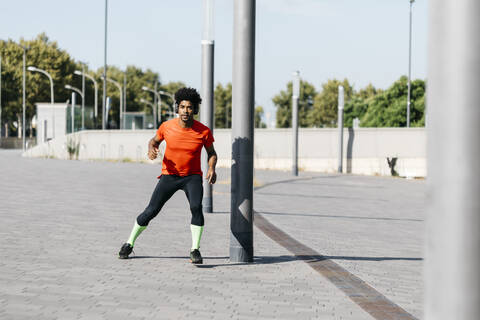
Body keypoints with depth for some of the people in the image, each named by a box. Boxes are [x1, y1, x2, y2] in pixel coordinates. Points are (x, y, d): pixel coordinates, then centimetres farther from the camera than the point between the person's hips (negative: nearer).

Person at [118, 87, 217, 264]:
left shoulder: (204, 131, -12)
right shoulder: (167, 126, -10)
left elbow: (211, 153, 4)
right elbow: (154, 140, 10)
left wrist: (212, 168, -15)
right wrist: (152, 148, -13)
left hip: (192, 176, -1)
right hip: (169, 175, 1)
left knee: (196, 207, -27)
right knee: (151, 211, -1)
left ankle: (195, 250, -18)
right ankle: (129, 244, 19)